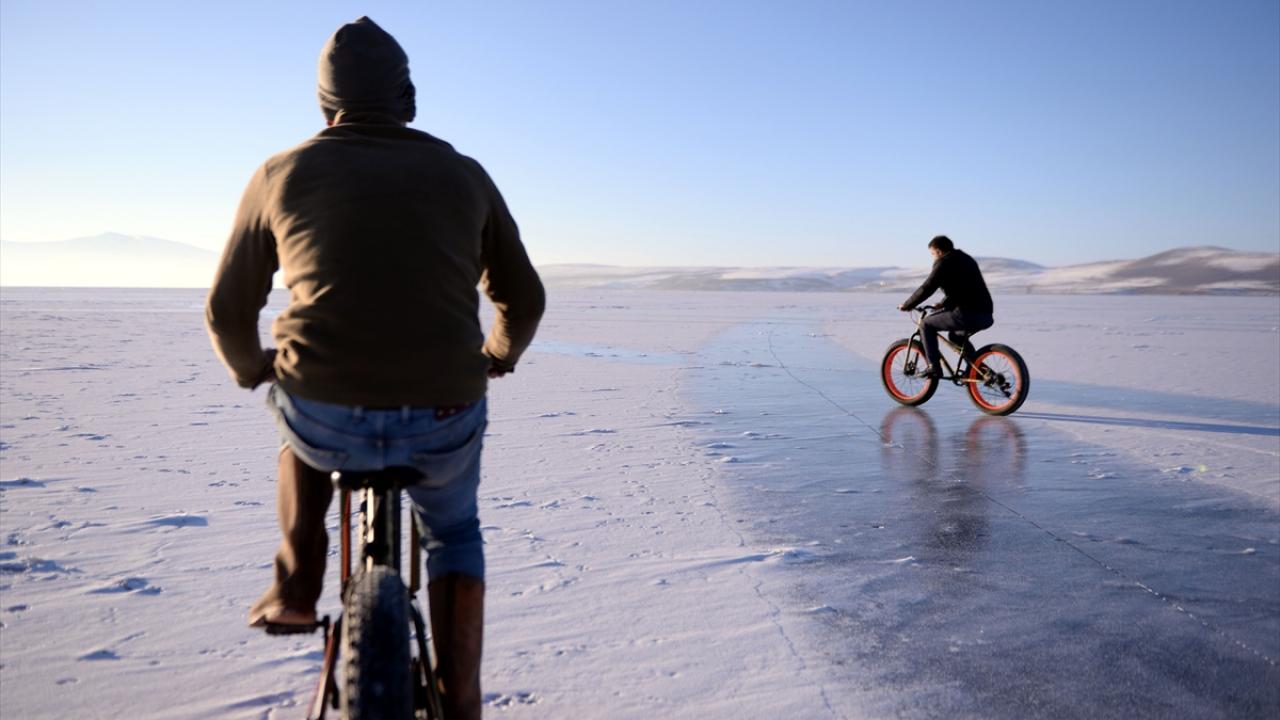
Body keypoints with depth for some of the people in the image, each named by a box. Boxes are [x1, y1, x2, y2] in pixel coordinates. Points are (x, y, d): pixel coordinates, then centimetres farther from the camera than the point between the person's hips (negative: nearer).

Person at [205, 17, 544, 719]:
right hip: (444, 423, 0)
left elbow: (227, 311, 14)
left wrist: (251, 372, 35)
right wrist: (496, 360, 35)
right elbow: (523, 299, 15)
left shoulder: (281, 174, 8)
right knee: (453, 531, 30)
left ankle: (295, 587, 31)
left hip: (326, 423, 0)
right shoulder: (464, 174, 9)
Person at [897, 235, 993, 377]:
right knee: (955, 336, 32)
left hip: (967, 315, -9)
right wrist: (943, 304, 40)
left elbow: (926, 289, -8)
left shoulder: (944, 263, -4)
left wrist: (906, 306, 3)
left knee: (927, 324, 6)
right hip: (986, 315, 9)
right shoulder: (966, 259, 23)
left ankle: (933, 367, 1)